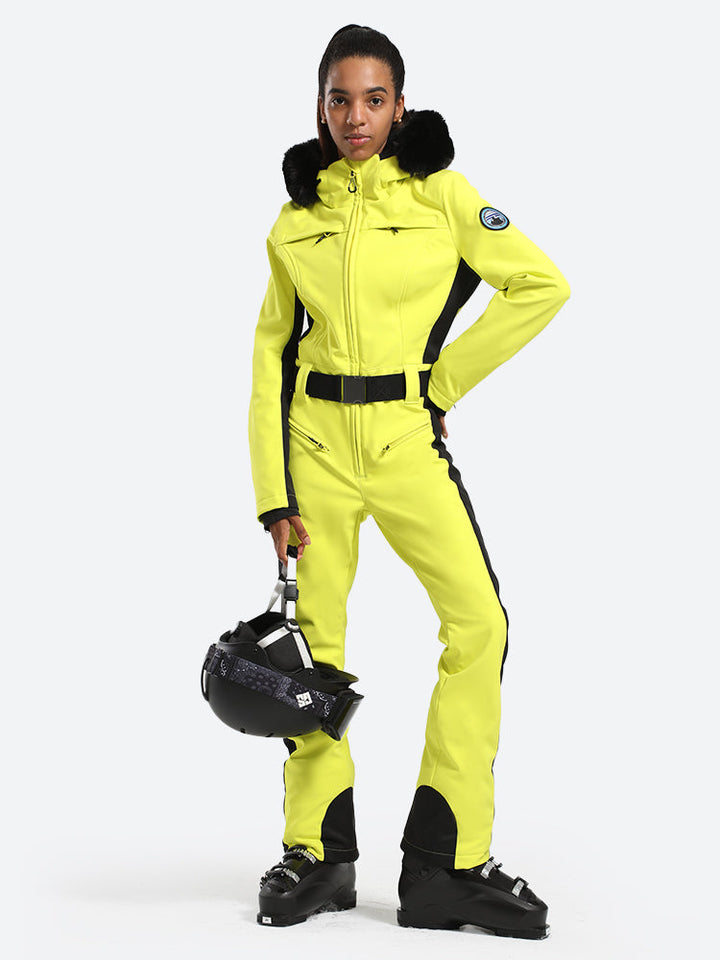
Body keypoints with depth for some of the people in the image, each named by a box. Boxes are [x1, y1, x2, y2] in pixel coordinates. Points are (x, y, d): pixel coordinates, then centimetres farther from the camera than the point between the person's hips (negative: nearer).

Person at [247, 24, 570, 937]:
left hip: (407, 439, -2)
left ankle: (448, 866, -6)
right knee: (315, 635, 4)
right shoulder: (297, 217, 6)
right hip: (315, 438, 2)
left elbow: (542, 285, 3)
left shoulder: (441, 193, 0)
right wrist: (274, 495, 1)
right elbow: (272, 352, 8)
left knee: (478, 621, -14)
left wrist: (444, 378, 0)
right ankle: (317, 854, 18)